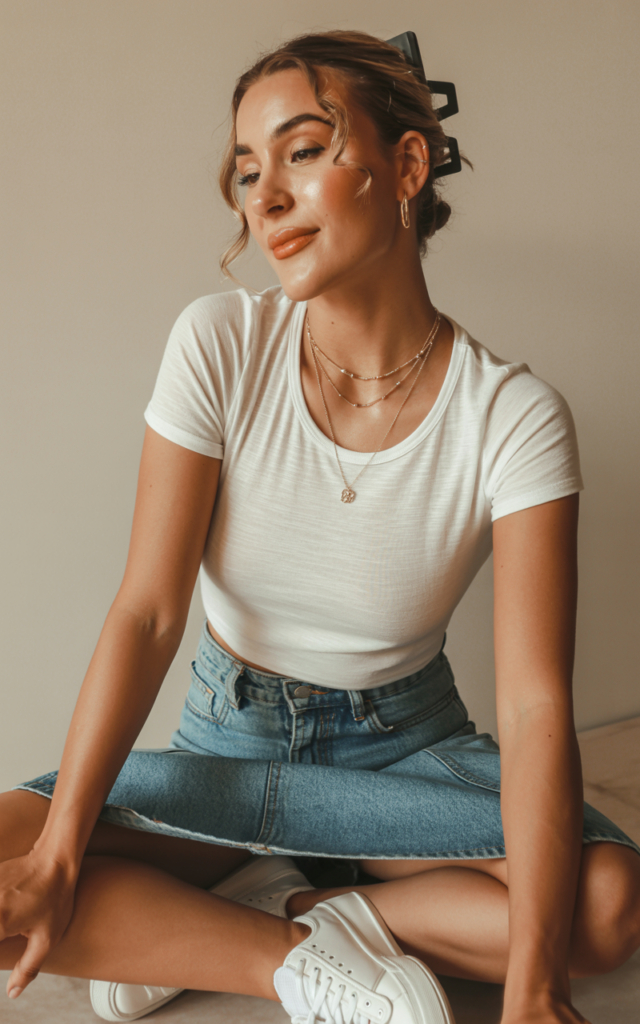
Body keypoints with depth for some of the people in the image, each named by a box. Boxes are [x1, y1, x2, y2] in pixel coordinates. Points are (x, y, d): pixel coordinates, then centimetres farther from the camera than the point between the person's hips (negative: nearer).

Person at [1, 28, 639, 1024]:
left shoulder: (515, 415, -17)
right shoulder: (220, 345, -14)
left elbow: (536, 703, -22)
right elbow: (146, 613, -16)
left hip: (407, 744, 0)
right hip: (230, 733, 1)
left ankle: (184, 931, -14)